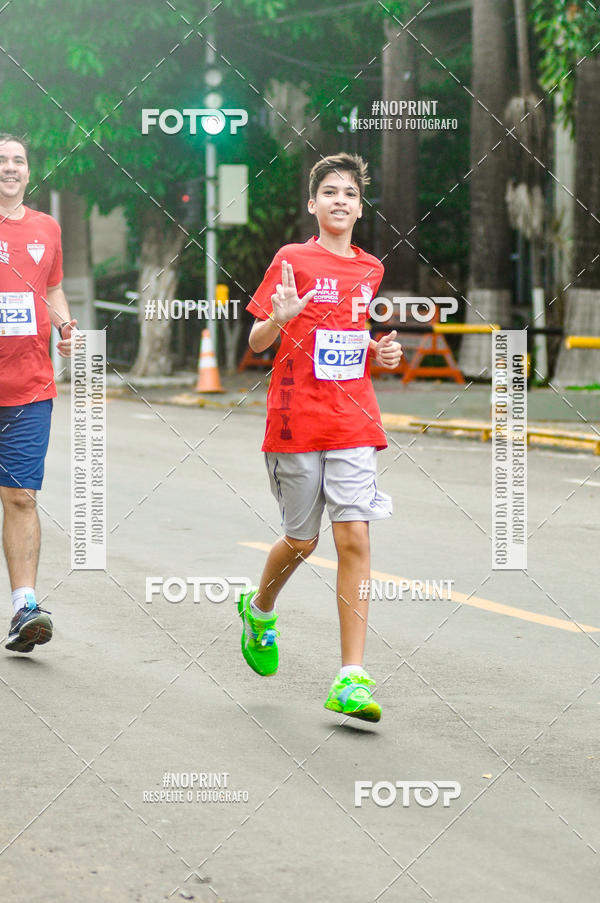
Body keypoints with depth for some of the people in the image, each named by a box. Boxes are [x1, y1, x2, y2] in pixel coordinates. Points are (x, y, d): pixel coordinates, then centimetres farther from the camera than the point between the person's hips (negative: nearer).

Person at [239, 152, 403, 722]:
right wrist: (279, 318, -24)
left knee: (353, 537, -10)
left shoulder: (370, 269, 12)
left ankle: (351, 680, -12)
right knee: (302, 540, 6)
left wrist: (381, 352, 6)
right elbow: (256, 342, -3)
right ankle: (259, 609, 41)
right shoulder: (292, 260, -1)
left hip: (354, 423, 3)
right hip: (295, 419, -3)